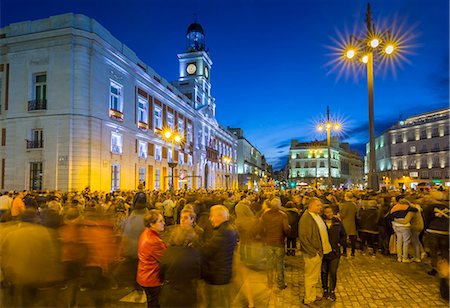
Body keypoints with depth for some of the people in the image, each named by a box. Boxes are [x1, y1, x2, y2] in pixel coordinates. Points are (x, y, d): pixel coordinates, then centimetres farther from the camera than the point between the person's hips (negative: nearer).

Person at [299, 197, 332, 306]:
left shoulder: (317, 215, 8)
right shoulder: (306, 218, -21)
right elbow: (303, 237, -24)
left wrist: (320, 250, 12)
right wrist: (313, 252, -20)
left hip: (318, 252, 9)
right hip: (312, 253, -9)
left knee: (315, 276, 22)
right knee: (311, 276, 5)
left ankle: (312, 295, 38)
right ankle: (309, 299, 21)